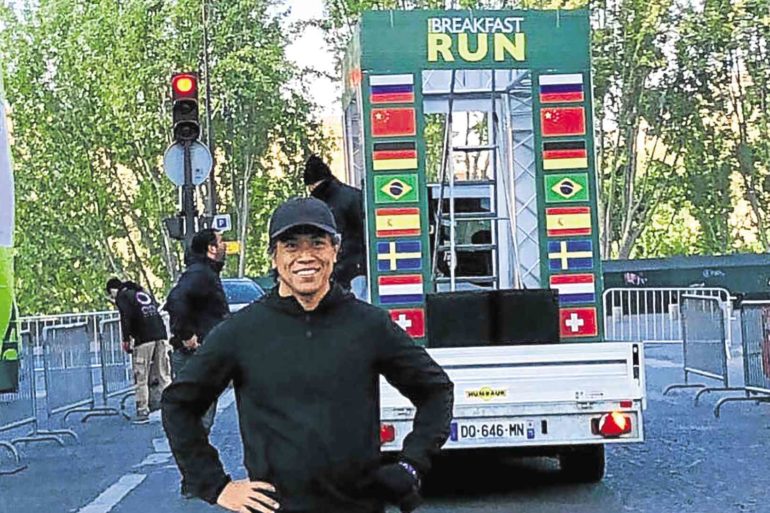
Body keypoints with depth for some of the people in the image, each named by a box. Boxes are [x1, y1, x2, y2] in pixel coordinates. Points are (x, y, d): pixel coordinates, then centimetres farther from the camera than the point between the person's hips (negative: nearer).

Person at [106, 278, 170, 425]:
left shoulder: (122, 296, 6)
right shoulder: (144, 293, 28)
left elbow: (126, 317, -10)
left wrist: (126, 339, -9)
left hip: (144, 340, -6)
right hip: (160, 336, 6)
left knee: (141, 379, 0)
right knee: (164, 376, 9)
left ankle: (143, 412, 1)